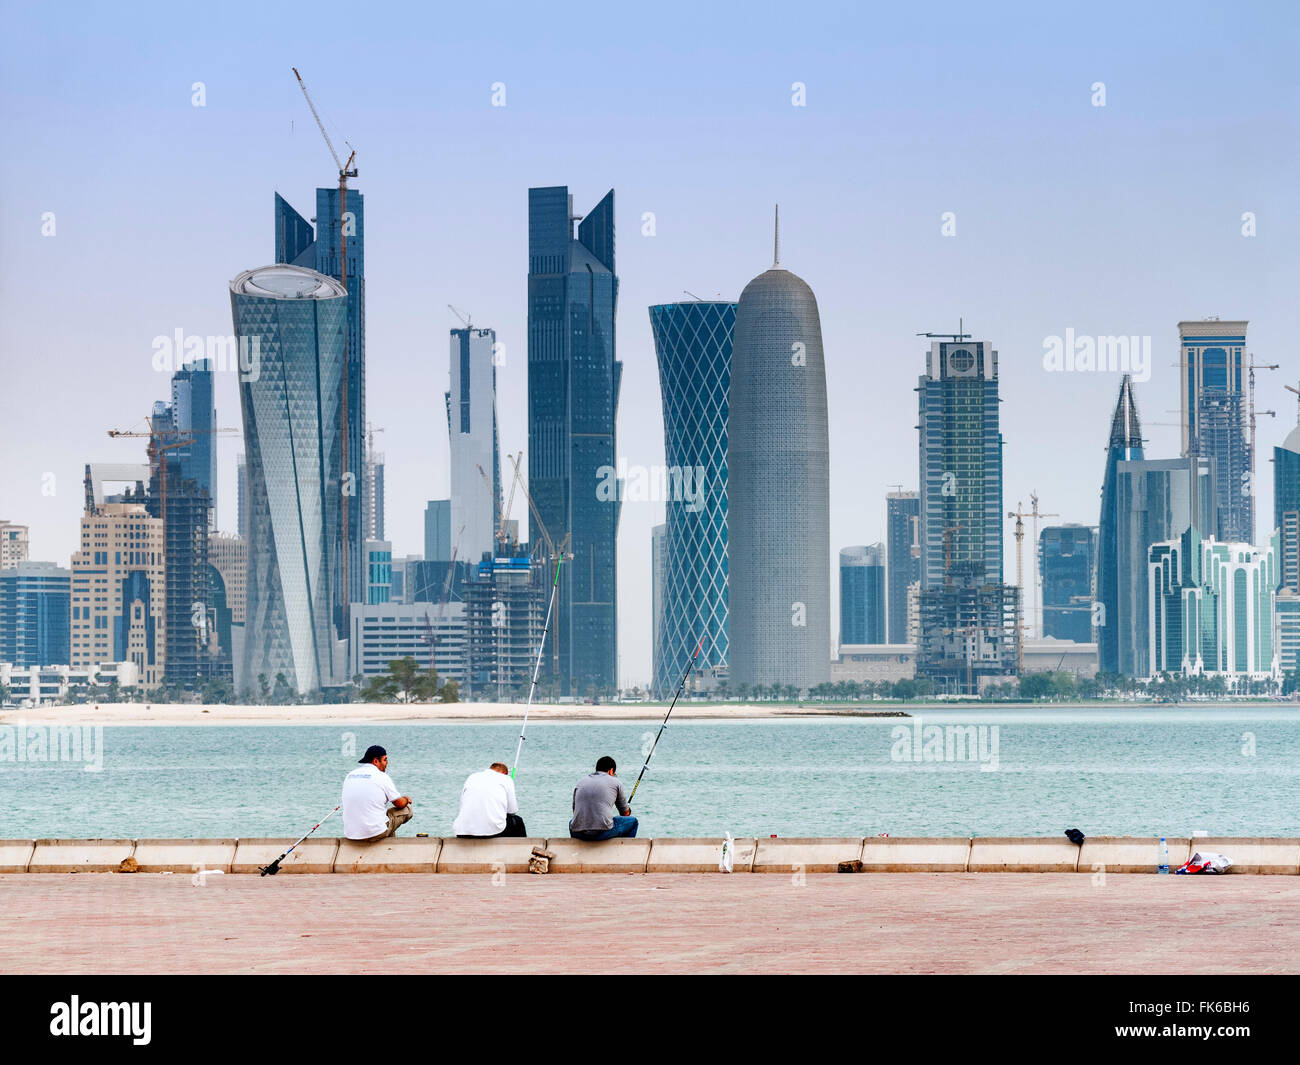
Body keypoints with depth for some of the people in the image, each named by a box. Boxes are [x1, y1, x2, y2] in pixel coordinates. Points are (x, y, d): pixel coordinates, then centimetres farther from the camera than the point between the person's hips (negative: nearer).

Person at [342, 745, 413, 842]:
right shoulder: (382, 777, -9)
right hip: (375, 834, -7)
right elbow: (400, 804, 0)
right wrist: (406, 799, 25)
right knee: (407, 809, 14)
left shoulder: (349, 776, 8)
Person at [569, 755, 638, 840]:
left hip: (577, 834, 4)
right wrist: (629, 810, 45)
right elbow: (625, 813, 20)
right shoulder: (615, 782, 10)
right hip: (603, 833, -4)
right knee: (632, 821, 21)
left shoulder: (581, 782, 18)